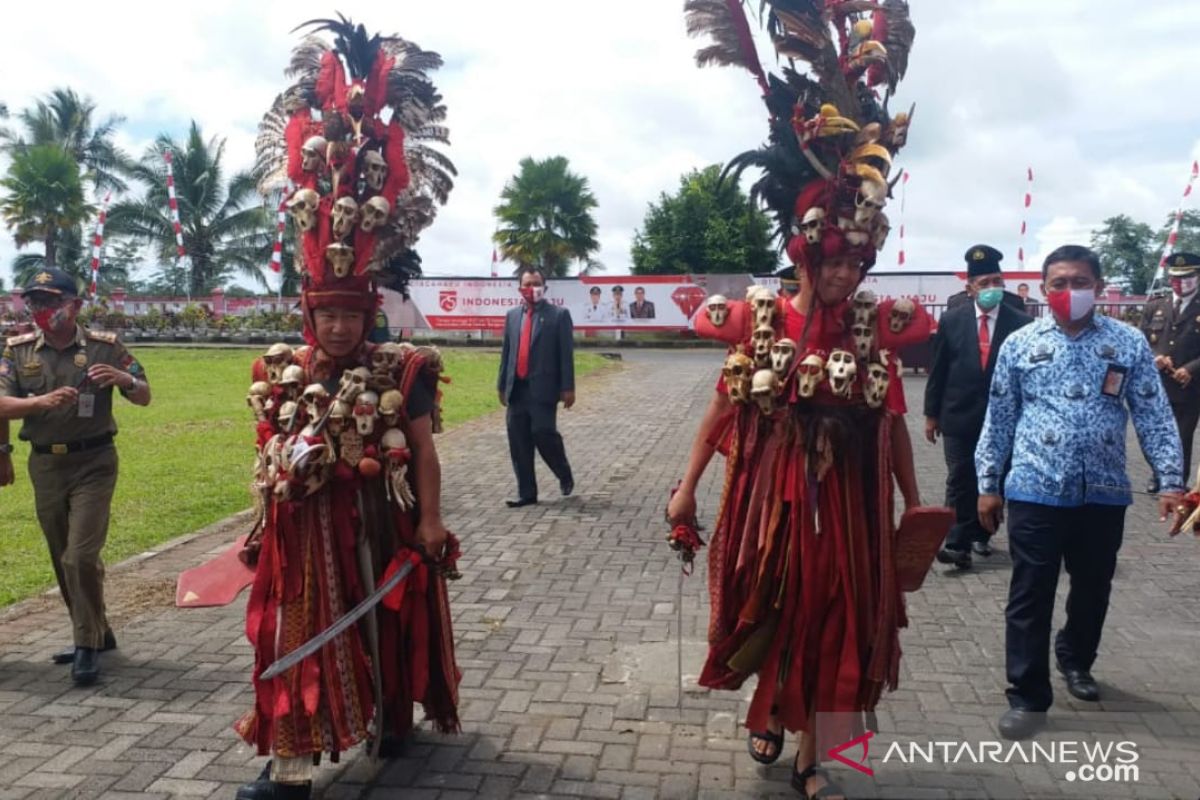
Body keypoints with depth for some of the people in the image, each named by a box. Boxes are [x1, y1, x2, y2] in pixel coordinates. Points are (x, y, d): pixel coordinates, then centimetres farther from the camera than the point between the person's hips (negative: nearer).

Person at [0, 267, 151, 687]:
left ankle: (88, 644, 3)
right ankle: (96, 633, 29)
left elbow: (144, 398, 0)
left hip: (93, 463, -4)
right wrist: (42, 401, -27)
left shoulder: (104, 346, -5)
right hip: (45, 465, 4)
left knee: (81, 557, -10)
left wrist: (125, 379, -22)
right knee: (63, 560, 13)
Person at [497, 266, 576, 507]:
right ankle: (526, 493, 11)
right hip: (517, 388, 5)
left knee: (543, 434, -11)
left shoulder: (559, 315, -1)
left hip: (542, 387, -5)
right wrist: (502, 385, 12)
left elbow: (566, 353, -5)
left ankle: (564, 475, 16)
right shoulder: (512, 315, 14)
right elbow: (506, 352, 15)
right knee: (518, 442, 3)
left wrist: (568, 387, -10)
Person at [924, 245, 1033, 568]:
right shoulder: (951, 320, 0)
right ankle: (958, 542, -1)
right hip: (959, 416, 0)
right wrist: (931, 413, 3)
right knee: (960, 481, -1)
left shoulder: (1021, 323, -3)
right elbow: (938, 370, 3)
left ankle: (979, 534, 26)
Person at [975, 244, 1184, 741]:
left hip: (1104, 492, 2)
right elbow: (998, 420, 4)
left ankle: (1075, 660, 44)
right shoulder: (1019, 344, 1)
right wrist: (987, 484, 3)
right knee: (1030, 595, 1)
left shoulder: (1129, 343, 2)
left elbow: (1154, 418, 3)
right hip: (1035, 492, -2)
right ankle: (1028, 696, 12)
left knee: (1093, 588, 18)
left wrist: (1171, 481, -5)